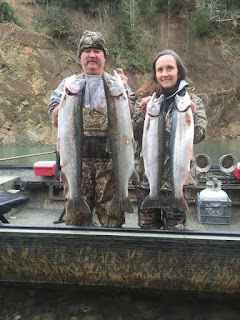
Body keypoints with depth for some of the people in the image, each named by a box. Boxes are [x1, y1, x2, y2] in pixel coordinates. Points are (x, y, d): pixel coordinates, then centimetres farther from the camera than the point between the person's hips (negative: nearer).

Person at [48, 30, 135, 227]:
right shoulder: (69, 83, 14)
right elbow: (56, 120, 5)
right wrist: (68, 96, -10)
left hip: (110, 158, 0)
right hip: (77, 158, 1)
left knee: (112, 213, 4)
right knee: (76, 214, 7)